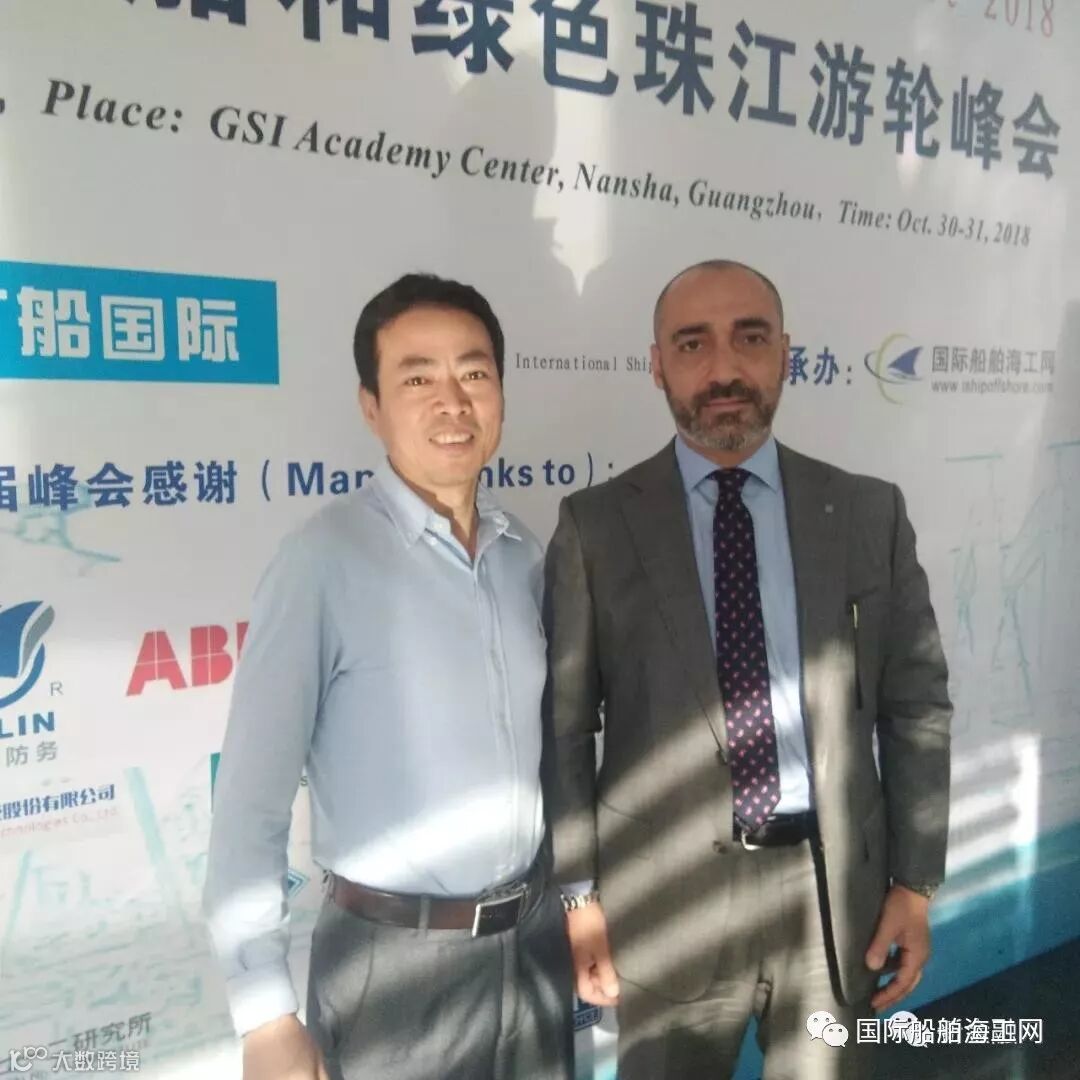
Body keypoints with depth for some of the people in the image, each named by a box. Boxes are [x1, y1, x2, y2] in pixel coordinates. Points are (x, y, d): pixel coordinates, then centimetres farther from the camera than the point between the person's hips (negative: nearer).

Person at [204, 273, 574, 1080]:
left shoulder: (525, 555, 1)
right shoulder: (327, 558, -16)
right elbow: (252, 796, -14)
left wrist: (577, 894, 12)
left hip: (535, 939, 5)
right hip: (396, 960, -4)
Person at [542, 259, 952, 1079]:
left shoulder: (869, 512, 1)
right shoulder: (596, 525, -5)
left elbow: (917, 704, 4)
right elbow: (564, 724, -3)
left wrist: (915, 883, 1)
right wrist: (580, 895, -5)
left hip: (834, 884, 2)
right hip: (667, 893, -1)